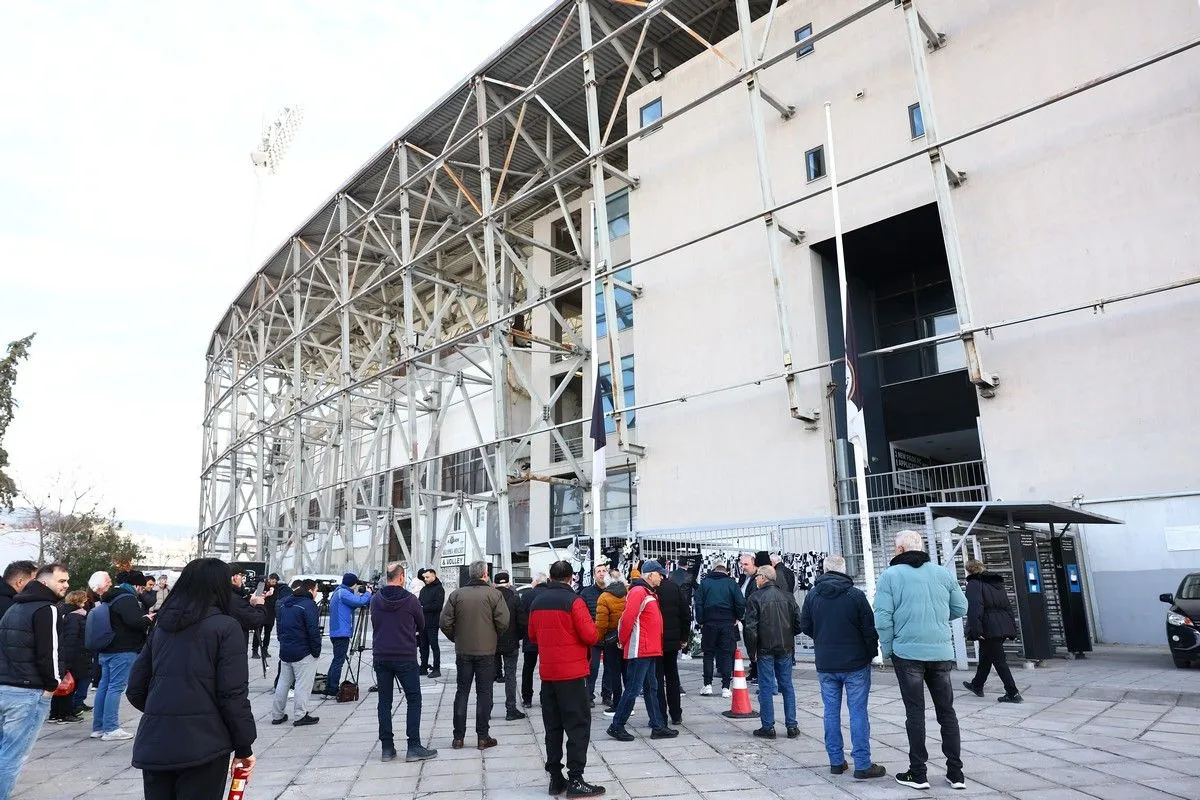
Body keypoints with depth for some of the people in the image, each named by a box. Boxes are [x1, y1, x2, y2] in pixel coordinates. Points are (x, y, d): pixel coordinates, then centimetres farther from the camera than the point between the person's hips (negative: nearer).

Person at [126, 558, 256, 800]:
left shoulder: (162, 625, 12)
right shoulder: (226, 627, -7)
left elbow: (135, 689, 14)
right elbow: (233, 694, -11)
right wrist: (244, 746, -2)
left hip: (154, 743, 6)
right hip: (202, 744, -5)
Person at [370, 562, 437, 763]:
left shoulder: (375, 599, 0)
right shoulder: (410, 599, -10)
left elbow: (375, 624, 13)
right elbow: (421, 626, 3)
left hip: (381, 657, 4)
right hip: (405, 657, -4)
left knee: (384, 701, 11)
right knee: (414, 700, 4)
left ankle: (387, 747, 14)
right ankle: (413, 747, 1)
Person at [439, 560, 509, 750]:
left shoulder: (456, 594, -1)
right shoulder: (493, 594, -9)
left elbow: (445, 622, -3)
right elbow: (503, 622, -13)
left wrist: (456, 639, 12)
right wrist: (493, 637, 6)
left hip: (463, 651, 3)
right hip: (486, 651, -3)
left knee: (462, 692, 12)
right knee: (484, 693, 6)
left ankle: (458, 737, 15)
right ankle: (483, 737, 8)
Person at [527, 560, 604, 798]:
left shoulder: (537, 602, 5)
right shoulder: (574, 601, -13)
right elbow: (591, 636, -15)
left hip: (547, 672, 6)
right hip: (572, 672, -6)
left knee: (553, 726, 12)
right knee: (578, 725, 0)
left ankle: (555, 778, 16)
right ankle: (575, 780, -1)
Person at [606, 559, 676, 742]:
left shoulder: (649, 593, 16)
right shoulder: (638, 592, -16)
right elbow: (628, 618, -20)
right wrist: (623, 641, -9)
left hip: (649, 651, 10)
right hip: (639, 651, -10)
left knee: (651, 689, 13)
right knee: (633, 690, -4)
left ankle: (658, 727, 20)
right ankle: (616, 726, 5)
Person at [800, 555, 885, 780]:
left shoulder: (812, 595, -2)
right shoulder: (856, 595, -11)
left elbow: (805, 626, 5)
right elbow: (870, 629, -7)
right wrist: (871, 653, 9)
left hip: (825, 664, 3)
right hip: (855, 664, -3)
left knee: (831, 712, 10)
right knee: (858, 712, 3)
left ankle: (836, 761, 16)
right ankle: (862, 765, 6)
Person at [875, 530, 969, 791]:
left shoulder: (890, 575, -6)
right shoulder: (942, 573, 5)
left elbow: (883, 618, -10)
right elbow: (961, 608, 11)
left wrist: (888, 650, 2)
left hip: (908, 653, -3)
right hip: (941, 652, 3)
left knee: (915, 713, 4)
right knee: (946, 711, 13)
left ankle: (918, 773, 10)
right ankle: (955, 772, 18)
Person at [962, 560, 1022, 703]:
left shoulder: (974, 584, -8)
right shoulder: (997, 582, 18)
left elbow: (974, 609, -20)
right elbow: (1008, 606, 18)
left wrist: (975, 631, -21)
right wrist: (1012, 629, 19)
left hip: (989, 629, -9)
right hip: (1003, 626, 9)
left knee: (999, 660, -2)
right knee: (985, 657, 20)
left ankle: (1013, 693, -3)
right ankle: (977, 686, 33)